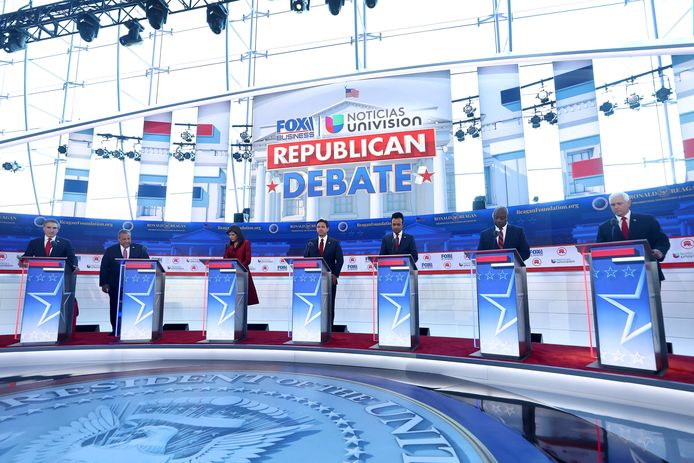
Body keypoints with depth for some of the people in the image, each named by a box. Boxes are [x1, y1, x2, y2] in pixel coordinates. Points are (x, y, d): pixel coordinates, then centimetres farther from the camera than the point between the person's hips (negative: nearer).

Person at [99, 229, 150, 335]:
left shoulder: (140, 249, 2)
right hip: (115, 285, 1)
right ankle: (115, 330, 17)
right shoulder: (110, 250, 5)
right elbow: (104, 268, 4)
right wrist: (104, 283, -3)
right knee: (115, 309, 7)